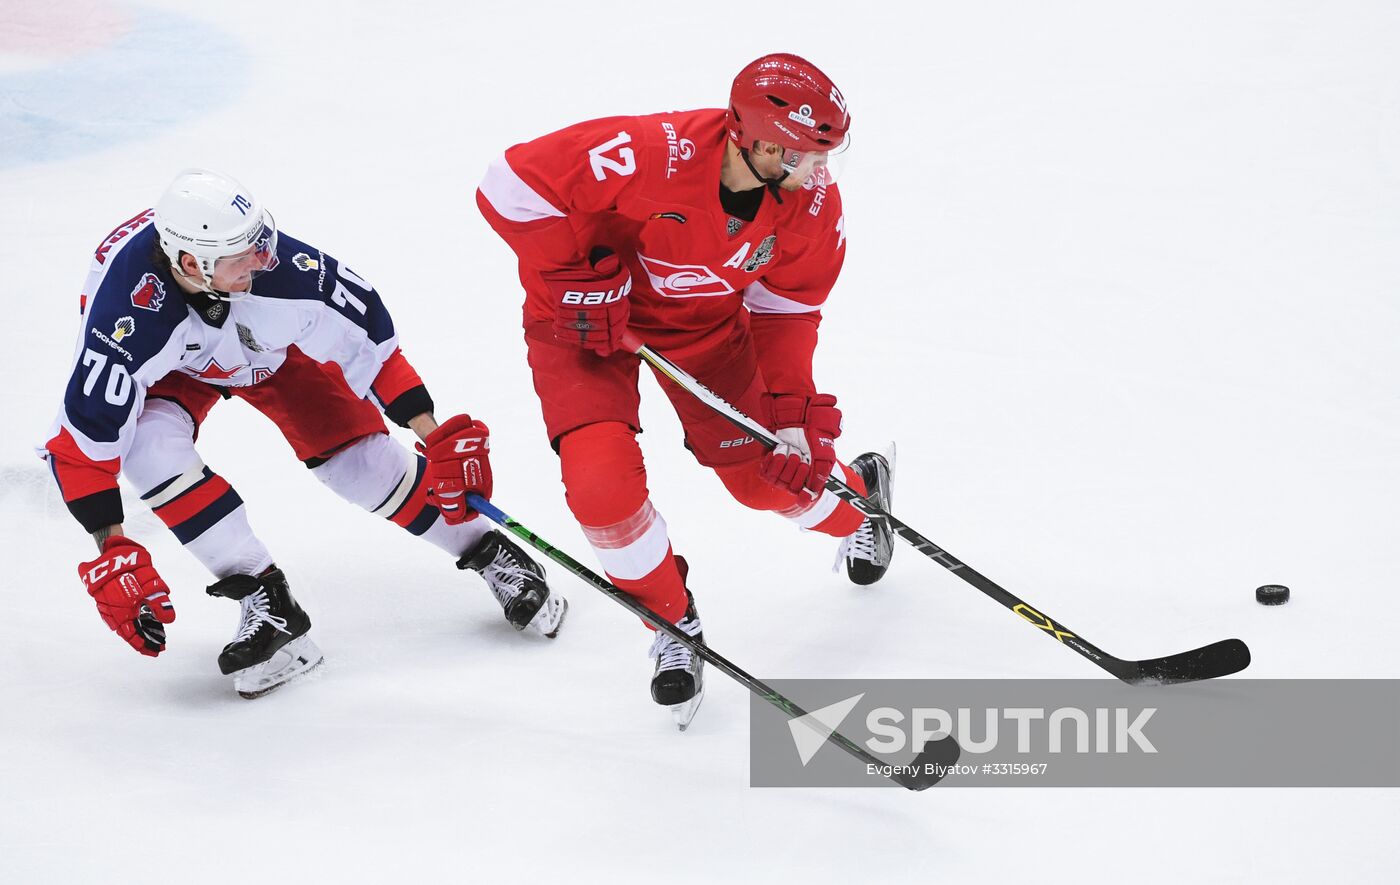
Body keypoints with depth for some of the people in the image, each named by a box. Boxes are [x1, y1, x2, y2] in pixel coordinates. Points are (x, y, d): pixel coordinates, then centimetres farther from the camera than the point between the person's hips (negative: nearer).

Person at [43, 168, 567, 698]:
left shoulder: (278, 268, -38)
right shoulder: (127, 316, -44)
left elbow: (364, 330, -22)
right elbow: (84, 435, -37)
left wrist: (433, 435, -21)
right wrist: (111, 551, -36)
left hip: (273, 343, 1)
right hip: (170, 368, -1)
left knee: (357, 454, -10)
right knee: (149, 443, -30)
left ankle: (489, 554, 12)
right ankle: (264, 601, -18)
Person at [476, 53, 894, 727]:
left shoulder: (813, 203, -19)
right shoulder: (651, 155, -39)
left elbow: (786, 310, -3)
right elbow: (513, 186, -31)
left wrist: (794, 411, -9)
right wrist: (578, 279, -26)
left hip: (705, 323, 4)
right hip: (589, 315, -4)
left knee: (764, 475, 8)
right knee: (603, 482, -22)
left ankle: (859, 497, 45)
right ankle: (672, 619, 6)